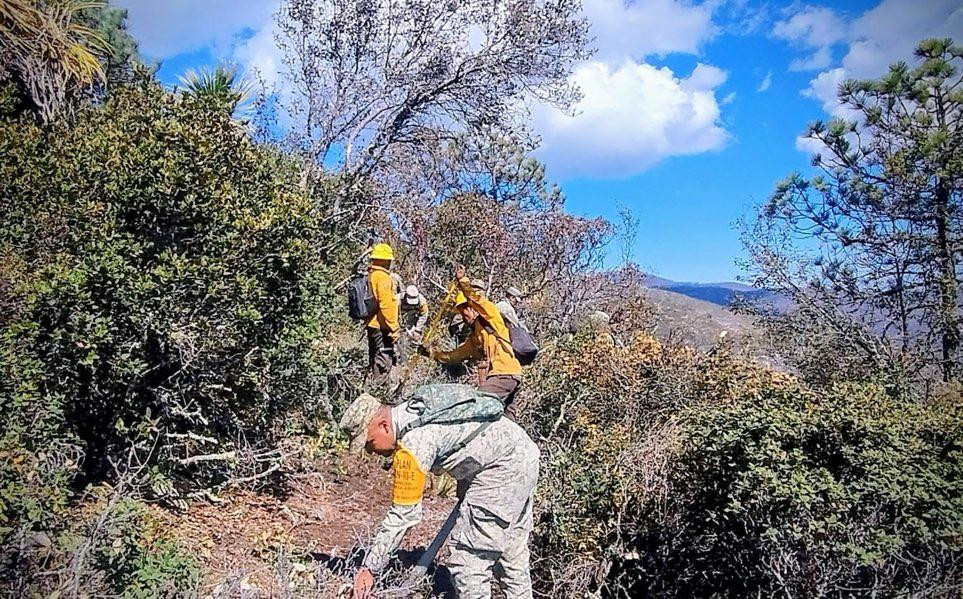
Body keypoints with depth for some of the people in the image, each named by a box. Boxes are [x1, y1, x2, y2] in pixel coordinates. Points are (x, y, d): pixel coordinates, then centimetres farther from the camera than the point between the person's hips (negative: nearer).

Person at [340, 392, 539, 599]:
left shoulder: (413, 443, -22)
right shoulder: (410, 412, 6)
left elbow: (403, 514, -19)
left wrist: (369, 568, -12)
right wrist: (464, 486, 18)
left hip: (504, 467, -10)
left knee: (468, 557, -4)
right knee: (513, 553, 21)